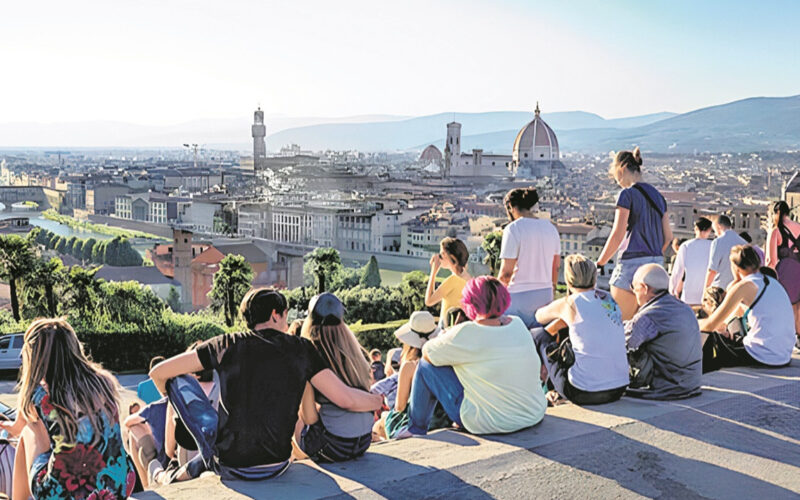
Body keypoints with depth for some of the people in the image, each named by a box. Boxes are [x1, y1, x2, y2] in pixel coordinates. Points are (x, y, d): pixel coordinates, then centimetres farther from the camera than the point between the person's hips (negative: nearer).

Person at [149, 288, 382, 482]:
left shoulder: (227, 344, -2)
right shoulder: (301, 349, -3)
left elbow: (158, 373, 3)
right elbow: (346, 399, -7)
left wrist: (175, 402, 24)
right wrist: (381, 401, 13)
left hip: (229, 466, -1)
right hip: (275, 469, 1)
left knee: (179, 381, 15)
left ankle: (189, 471, 30)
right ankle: (193, 468, 38)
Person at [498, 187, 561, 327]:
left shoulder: (513, 229, -13)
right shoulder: (550, 227, 8)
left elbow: (506, 272, -16)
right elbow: (556, 266, 14)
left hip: (520, 295, -7)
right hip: (546, 294, 7)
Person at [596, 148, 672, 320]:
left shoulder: (627, 194, -9)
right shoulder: (657, 196, 13)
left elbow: (617, 235, -14)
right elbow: (668, 236, 14)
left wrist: (599, 264, -7)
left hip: (632, 263, -8)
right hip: (656, 263, 8)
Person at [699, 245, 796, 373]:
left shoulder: (744, 286, -11)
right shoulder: (770, 281, 14)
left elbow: (711, 325, -9)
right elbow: (738, 311, 24)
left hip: (762, 357, -8)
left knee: (710, 338, 9)